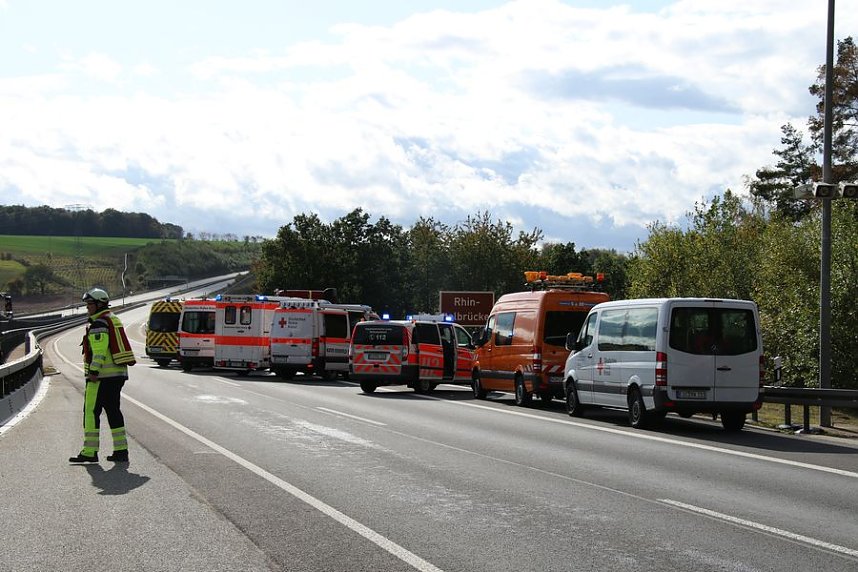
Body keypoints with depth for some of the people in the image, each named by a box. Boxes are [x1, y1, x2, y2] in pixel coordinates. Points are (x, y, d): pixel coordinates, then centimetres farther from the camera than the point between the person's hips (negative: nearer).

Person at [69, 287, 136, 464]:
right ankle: (121, 451, 10)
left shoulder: (98, 324, -11)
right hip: (118, 374, 10)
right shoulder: (113, 320, 19)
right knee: (113, 411, 12)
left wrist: (93, 372, -22)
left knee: (91, 411, -5)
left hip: (102, 376, -10)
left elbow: (99, 350, -21)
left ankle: (90, 452, -5)